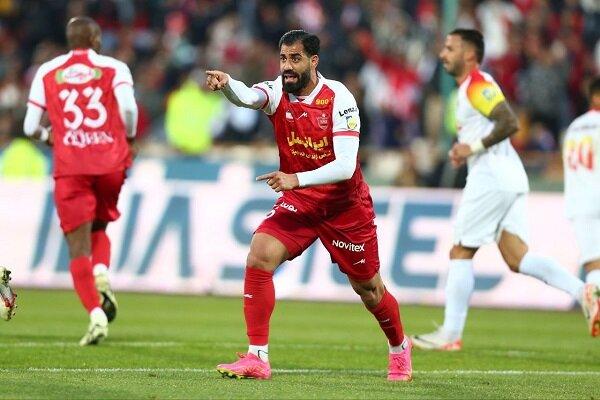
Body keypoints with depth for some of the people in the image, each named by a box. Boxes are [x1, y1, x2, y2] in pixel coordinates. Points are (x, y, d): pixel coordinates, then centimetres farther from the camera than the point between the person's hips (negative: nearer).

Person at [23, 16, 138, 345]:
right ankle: (102, 275, -6)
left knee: (79, 249, -1)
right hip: (111, 164, 1)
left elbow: (30, 127, 9)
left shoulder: (47, 72, 10)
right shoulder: (114, 68, 5)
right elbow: (128, 108, -12)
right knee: (98, 227, 24)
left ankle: (95, 312, -21)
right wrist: (128, 139, 7)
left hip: (70, 167, -1)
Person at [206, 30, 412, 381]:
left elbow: (345, 166, -26)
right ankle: (257, 358, -17)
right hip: (298, 202, 3)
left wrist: (296, 179, -38)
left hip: (345, 205, -3)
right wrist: (226, 84, -58)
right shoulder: (278, 92, -10)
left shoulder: (339, 99, -19)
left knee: (368, 288, 10)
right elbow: (247, 97, -35)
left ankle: (399, 347, 40)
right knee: (259, 256, -21)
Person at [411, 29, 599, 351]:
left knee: (460, 253, -2)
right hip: (508, 179, 10)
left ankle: (450, 334, 2)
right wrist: (464, 151, 14)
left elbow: (509, 123, -22)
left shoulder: (477, 86, -11)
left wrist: (473, 147, -17)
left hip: (492, 176, -10)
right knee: (516, 258, 3)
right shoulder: (471, 87, 21)